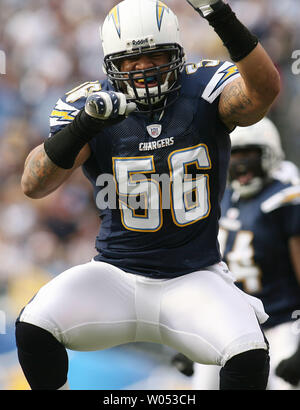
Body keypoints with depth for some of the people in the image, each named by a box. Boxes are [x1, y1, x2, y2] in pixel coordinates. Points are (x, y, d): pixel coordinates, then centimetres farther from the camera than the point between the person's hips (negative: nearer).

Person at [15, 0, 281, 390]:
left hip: (193, 282, -1)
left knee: (249, 357, -26)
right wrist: (82, 128, -34)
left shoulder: (207, 91, -6)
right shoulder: (89, 105, -5)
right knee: (33, 327, -23)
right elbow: (34, 185, -17)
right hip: (117, 278, 1)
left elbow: (265, 90, -28)